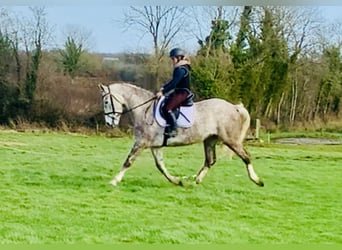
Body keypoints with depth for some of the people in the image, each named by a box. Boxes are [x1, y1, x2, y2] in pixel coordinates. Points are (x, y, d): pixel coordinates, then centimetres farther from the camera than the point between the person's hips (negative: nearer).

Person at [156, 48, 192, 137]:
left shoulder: (181, 69, -17)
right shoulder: (179, 68, 15)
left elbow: (174, 83, -22)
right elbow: (173, 81, 23)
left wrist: (163, 92, -21)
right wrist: (163, 87, 14)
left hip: (182, 93, -11)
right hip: (178, 92, 11)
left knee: (167, 108, -23)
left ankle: (173, 130, -20)